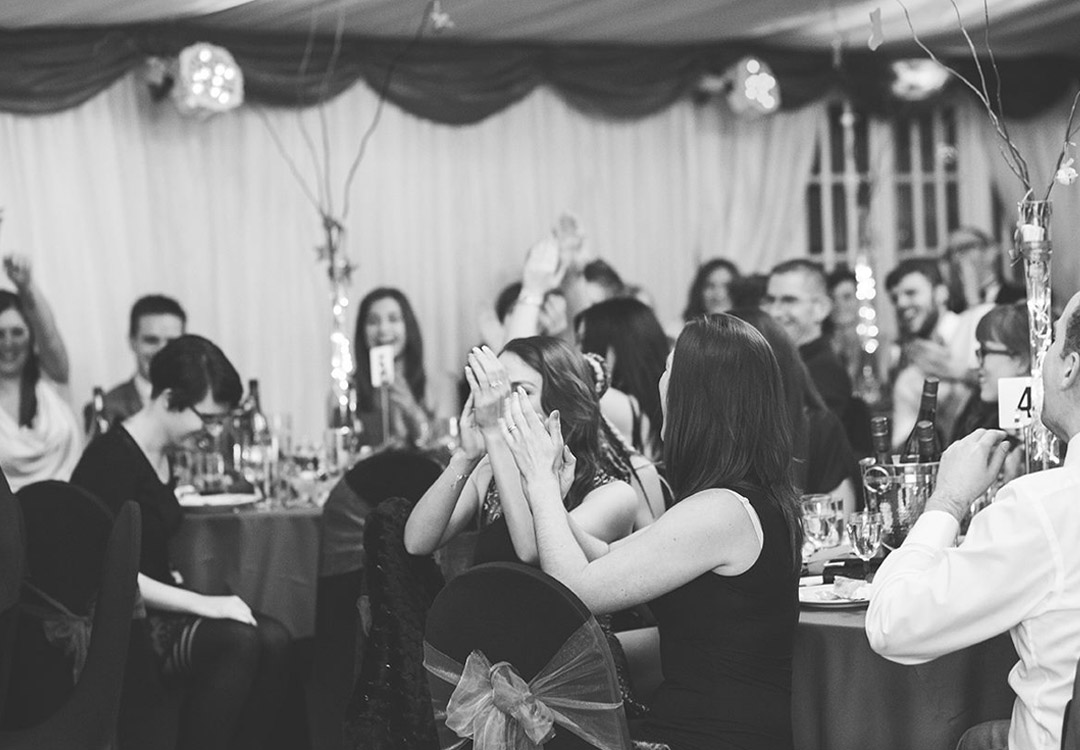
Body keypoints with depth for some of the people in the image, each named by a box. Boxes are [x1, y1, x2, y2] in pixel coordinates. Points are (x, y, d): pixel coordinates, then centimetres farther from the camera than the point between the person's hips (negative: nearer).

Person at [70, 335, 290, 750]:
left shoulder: (161, 456, 12)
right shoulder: (112, 458, -16)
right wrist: (202, 604, -20)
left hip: (156, 608, 8)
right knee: (238, 642, -28)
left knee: (273, 639, -15)